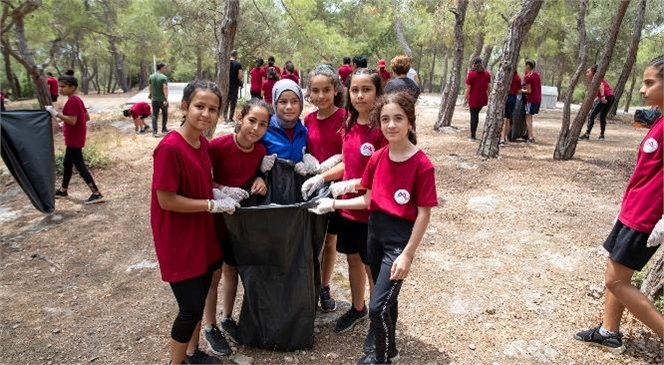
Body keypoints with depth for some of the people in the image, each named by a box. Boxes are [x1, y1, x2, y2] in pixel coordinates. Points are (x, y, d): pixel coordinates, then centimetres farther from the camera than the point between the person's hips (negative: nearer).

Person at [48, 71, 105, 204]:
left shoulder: (72, 101, -20)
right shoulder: (77, 99, 10)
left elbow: (72, 121, -26)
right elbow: (86, 117, 15)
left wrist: (56, 114, -24)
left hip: (74, 139, -10)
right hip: (76, 138, 10)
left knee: (79, 165, -7)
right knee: (67, 163, 21)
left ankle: (96, 194, -7)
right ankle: (63, 190, 36)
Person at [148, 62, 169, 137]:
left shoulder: (151, 77, 5)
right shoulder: (164, 77, -12)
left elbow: (150, 87, 11)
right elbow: (165, 88, -21)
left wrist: (150, 94, 28)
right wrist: (166, 99, -26)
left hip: (154, 99, 4)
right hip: (162, 99, -4)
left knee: (154, 115, 5)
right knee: (164, 114, 14)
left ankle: (154, 131, -1)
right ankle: (164, 129, 21)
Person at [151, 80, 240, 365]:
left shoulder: (203, 144, 3)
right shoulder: (169, 148, -23)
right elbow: (166, 200, -22)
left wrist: (220, 192, -2)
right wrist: (214, 204, -17)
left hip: (201, 235, 8)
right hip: (178, 242, -8)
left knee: (200, 299, 20)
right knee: (190, 307, 2)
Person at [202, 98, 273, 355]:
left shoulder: (261, 150, -8)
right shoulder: (218, 146, -24)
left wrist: (259, 181, -13)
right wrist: (223, 190, -30)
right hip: (215, 219, -5)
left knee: (232, 270, 19)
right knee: (213, 274, 9)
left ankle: (227, 318, 39)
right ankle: (210, 327, 28)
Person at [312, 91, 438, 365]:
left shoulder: (422, 165, -17)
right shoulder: (376, 158, 0)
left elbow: (423, 214, -14)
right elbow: (369, 200, 7)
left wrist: (407, 254, -14)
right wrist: (334, 203, 0)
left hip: (400, 236, -6)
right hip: (374, 230, 6)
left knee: (378, 306, -3)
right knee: (385, 298, 22)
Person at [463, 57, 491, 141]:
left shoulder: (471, 74, -10)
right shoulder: (487, 73, 4)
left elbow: (468, 89, -10)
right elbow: (489, 87, 7)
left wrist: (465, 99, -1)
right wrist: (488, 96, 17)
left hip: (473, 99, -4)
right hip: (483, 99, 4)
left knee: (473, 116, 3)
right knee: (476, 115, 18)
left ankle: (473, 136, 8)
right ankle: (474, 134, 19)